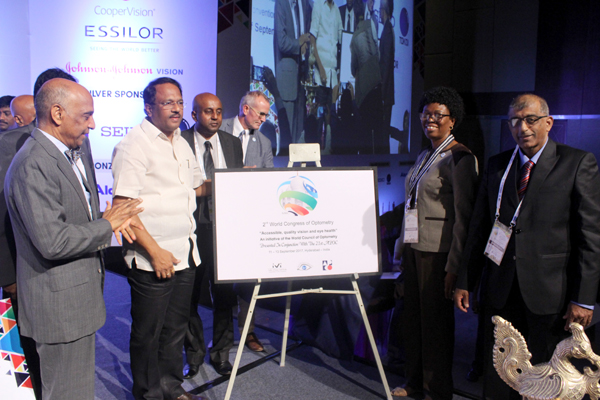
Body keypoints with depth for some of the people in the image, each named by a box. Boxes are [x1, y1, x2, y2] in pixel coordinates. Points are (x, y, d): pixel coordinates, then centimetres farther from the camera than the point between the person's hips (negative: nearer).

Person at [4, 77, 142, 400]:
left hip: (81, 293, 10)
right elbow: (53, 242, -29)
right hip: (59, 303, -9)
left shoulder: (79, 147, 7)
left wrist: (106, 220, 1)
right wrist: (106, 225, -16)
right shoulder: (32, 166, -24)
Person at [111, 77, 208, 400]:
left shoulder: (181, 143, 14)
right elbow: (122, 207, -18)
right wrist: (155, 251, -19)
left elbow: (197, 187, 27)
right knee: (147, 332, 8)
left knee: (176, 326, 18)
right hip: (152, 258, -7)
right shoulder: (134, 144, -12)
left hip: (186, 252, 7)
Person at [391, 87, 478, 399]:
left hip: (438, 252, -8)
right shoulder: (424, 157, 14)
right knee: (413, 314, 15)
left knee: (436, 319, 4)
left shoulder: (459, 158, -12)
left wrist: (454, 266, -18)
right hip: (414, 247, 8)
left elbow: (464, 217, -16)